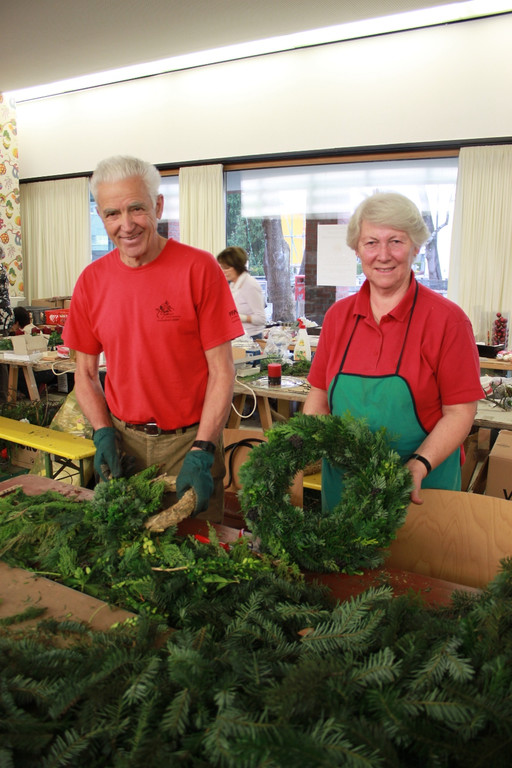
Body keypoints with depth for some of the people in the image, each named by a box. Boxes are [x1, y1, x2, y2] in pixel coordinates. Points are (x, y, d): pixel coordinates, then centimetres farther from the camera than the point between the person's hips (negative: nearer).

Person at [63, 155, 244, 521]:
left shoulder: (199, 268, -11)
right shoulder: (91, 280, 1)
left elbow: (222, 371, -11)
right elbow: (85, 373, 8)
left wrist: (201, 452, -17)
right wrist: (103, 433, -6)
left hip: (189, 439, -3)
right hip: (122, 441, 4)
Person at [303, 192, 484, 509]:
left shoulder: (447, 319, -10)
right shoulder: (337, 316, 2)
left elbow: (460, 411, -10)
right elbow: (319, 396, 6)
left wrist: (419, 465, -23)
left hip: (419, 485, -3)